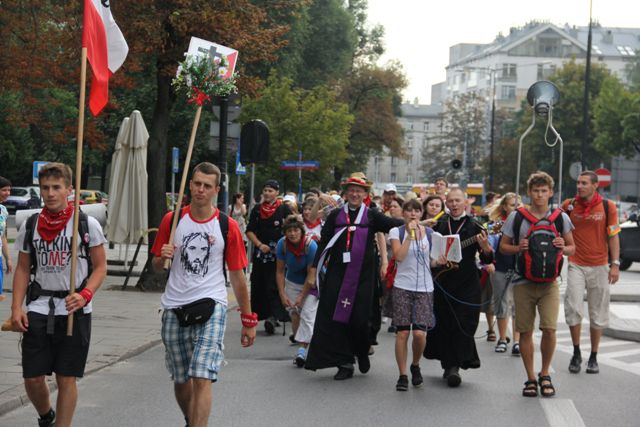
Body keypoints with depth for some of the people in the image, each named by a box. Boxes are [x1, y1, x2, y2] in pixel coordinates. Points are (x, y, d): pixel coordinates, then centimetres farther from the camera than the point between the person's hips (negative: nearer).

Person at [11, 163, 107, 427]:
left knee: (66, 378, 1)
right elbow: (23, 269, 11)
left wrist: (84, 296, -17)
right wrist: (16, 308, 0)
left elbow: (100, 267, 0)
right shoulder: (30, 226, 6)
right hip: (38, 310, 3)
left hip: (75, 311, -3)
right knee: (32, 378, 4)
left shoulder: (88, 225, -3)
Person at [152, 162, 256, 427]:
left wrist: (248, 320, 4)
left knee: (202, 378, -16)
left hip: (210, 306, -3)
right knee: (181, 381, 13)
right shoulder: (173, 220, 4)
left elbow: (237, 276, 4)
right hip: (174, 308, 3)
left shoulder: (227, 226, -2)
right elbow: (156, 266, 13)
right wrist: (162, 257, -11)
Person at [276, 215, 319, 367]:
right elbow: (280, 271, -8)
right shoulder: (282, 244, -16)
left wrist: (301, 296, -19)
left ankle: (302, 350, -21)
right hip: (292, 283, 4)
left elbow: (311, 275, -21)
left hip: (312, 284, -4)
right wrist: (282, 295, -13)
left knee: (307, 315, -16)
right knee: (294, 315, 2)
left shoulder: (310, 245, -26)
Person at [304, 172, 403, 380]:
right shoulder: (335, 215, 10)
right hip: (337, 275, 1)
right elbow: (323, 244, 9)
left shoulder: (372, 216, 6)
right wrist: (314, 270, 3)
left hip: (362, 276, -1)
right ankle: (345, 363, 5)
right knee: (335, 317, -4)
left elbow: (396, 224, -5)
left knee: (359, 318, -1)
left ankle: (362, 352, 28)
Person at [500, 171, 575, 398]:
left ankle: (545, 374, 9)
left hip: (549, 282, 0)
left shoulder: (561, 218, 4)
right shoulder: (516, 217, 1)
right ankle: (530, 379, 17)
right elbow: (503, 246, 8)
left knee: (549, 328, -12)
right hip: (523, 282, 0)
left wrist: (563, 247, -10)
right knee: (526, 331, 4)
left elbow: (572, 248, 12)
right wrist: (518, 248, -13)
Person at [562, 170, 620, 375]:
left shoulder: (608, 207, -2)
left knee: (598, 314, 5)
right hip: (576, 266, 0)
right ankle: (576, 354, 8)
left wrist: (615, 264, -5)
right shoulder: (569, 205, 0)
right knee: (573, 308, -9)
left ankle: (593, 357, 17)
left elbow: (613, 236, 1)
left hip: (599, 266, 0)